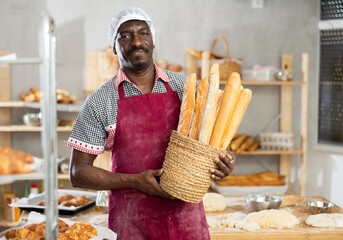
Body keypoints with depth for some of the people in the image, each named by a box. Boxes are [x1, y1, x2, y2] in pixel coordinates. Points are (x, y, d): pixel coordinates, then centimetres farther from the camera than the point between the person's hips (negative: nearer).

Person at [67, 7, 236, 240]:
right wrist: (135, 181, -14)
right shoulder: (99, 102, -3)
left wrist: (224, 162, -10)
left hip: (187, 215, 2)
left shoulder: (184, 87, 3)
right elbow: (79, 172, -2)